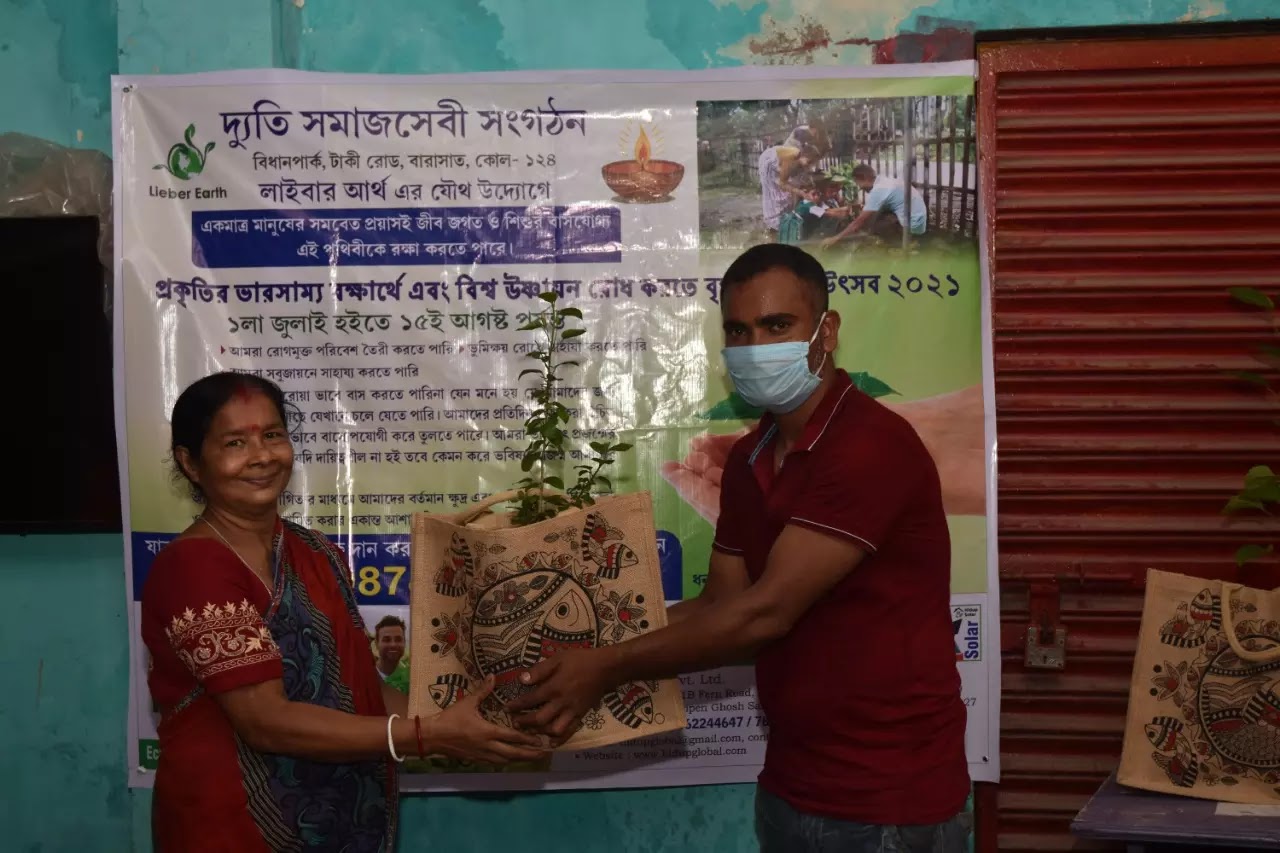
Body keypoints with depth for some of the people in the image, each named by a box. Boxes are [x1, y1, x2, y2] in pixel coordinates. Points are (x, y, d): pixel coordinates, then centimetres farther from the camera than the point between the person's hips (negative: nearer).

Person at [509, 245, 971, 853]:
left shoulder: (871, 447, -20)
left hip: (889, 802, -8)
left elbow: (765, 613, -22)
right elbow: (721, 607, 9)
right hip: (789, 787, 8)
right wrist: (587, 647, -2)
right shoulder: (748, 460, 9)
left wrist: (610, 668, -17)